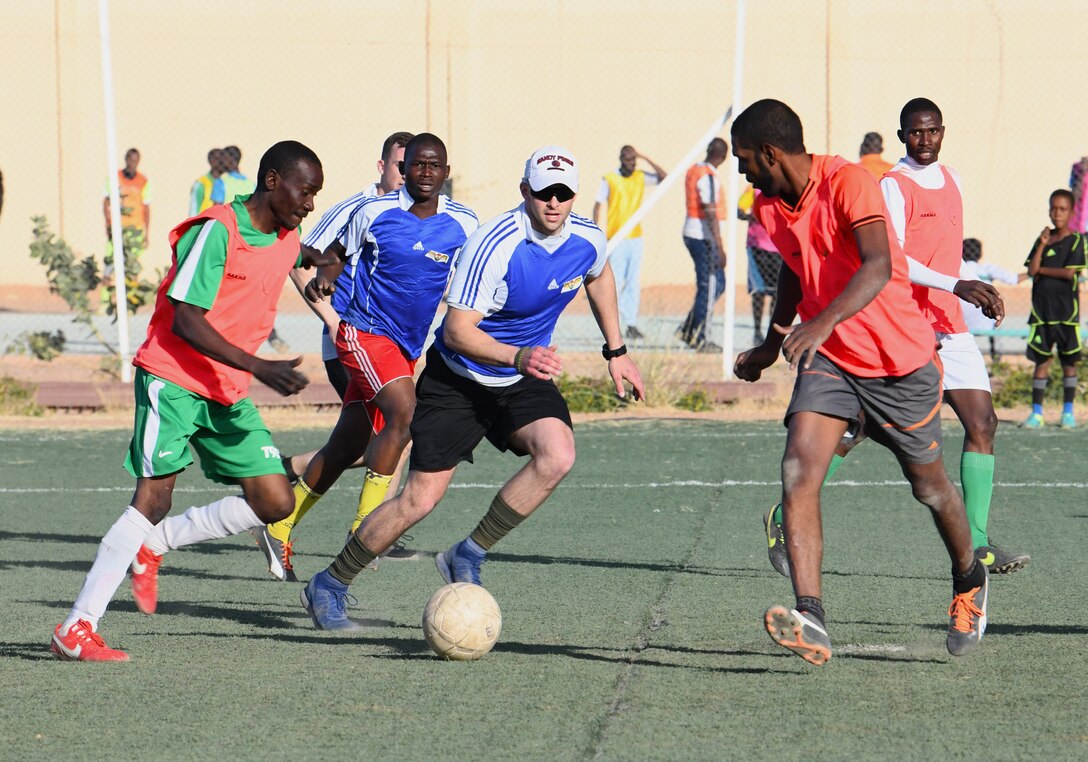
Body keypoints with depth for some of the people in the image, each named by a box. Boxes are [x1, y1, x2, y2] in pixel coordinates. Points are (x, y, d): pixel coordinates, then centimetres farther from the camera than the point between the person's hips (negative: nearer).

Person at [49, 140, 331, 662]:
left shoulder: (286, 240, 8)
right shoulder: (217, 231, -16)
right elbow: (185, 321, -22)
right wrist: (257, 367, -28)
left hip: (228, 393, 8)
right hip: (174, 379, -8)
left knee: (275, 503, -2)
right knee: (154, 498, -17)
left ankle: (152, 546, 12)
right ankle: (76, 628, -15)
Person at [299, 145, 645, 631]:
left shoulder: (587, 240, -9)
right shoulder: (495, 245, -28)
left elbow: (598, 277, 18)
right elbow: (458, 331, -29)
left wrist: (616, 351, 20)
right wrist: (517, 356, -44)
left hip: (524, 381, 5)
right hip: (457, 378, -5)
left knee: (557, 455, -25)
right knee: (420, 500, -7)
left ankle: (468, 558, -10)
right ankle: (328, 586, 13)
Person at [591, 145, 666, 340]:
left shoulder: (640, 177, 7)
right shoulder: (609, 180, -3)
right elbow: (597, 206, -1)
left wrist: (646, 159, -8)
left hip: (636, 238, 4)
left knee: (633, 283, 4)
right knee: (615, 283, -7)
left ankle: (631, 325, 6)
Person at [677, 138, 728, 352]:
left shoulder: (693, 171, 12)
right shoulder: (709, 177, -16)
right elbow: (711, 213, -21)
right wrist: (719, 247, -21)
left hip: (692, 234, 9)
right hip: (704, 237, -9)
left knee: (717, 283, 16)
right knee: (709, 286, -2)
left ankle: (688, 329, 16)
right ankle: (698, 339, 3)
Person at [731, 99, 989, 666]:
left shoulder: (848, 183, -22)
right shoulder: (769, 207, 2)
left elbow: (878, 265, -35)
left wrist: (824, 322, -49)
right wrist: (772, 344, 29)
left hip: (899, 360, -5)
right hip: (827, 358, 5)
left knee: (927, 484, 12)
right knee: (798, 471, -19)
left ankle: (969, 581, 43)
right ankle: (810, 621, -28)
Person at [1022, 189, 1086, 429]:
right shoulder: (1043, 239, 9)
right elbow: (1031, 270, -1)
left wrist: (1042, 270, -4)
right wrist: (1043, 245, -10)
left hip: (1066, 310, -3)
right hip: (1042, 308, 3)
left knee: (1069, 361, 4)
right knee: (1041, 360, 1)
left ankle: (1068, 412, 13)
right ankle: (1036, 412, 4)